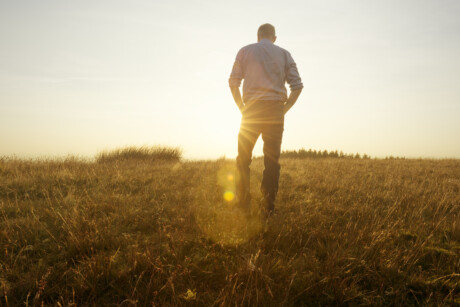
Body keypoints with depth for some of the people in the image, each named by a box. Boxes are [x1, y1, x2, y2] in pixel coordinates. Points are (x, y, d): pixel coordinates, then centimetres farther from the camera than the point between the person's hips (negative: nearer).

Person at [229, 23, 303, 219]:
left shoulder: (245, 51, 12)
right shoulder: (284, 54, 14)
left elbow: (233, 82, 3)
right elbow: (297, 85, 4)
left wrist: (242, 108, 8)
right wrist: (284, 109, 8)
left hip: (252, 109, -1)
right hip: (275, 110, 1)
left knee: (243, 158, 9)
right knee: (272, 161, 4)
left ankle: (243, 204, 7)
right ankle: (268, 208, 3)